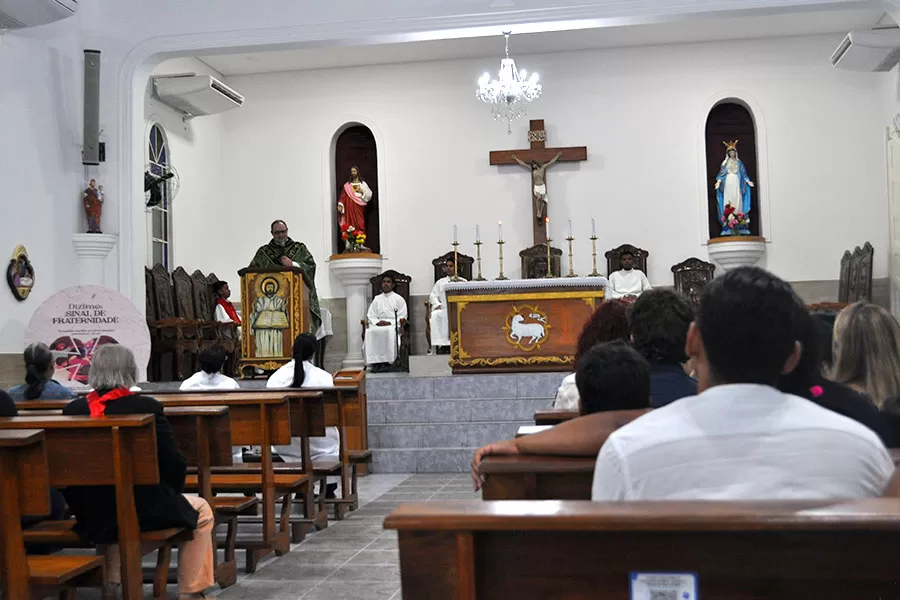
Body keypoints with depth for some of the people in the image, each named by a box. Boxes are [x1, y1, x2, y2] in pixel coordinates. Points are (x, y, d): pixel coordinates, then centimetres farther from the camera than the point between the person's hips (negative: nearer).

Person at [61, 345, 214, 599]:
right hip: (144, 511, -5)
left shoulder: (73, 410, -3)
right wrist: (171, 496, 6)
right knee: (201, 513, 21)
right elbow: (174, 463, -14)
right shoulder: (146, 407, -15)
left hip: (91, 517, 5)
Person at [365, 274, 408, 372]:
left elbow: (402, 316, 4)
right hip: (378, 324, 3)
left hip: (393, 324, -3)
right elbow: (370, 316, 15)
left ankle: (387, 361, -36)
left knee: (389, 331, -39)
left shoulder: (399, 299, 13)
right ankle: (375, 361, -35)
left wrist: (390, 322, -12)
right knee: (370, 332, -32)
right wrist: (377, 322, -7)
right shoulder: (377, 299, 22)